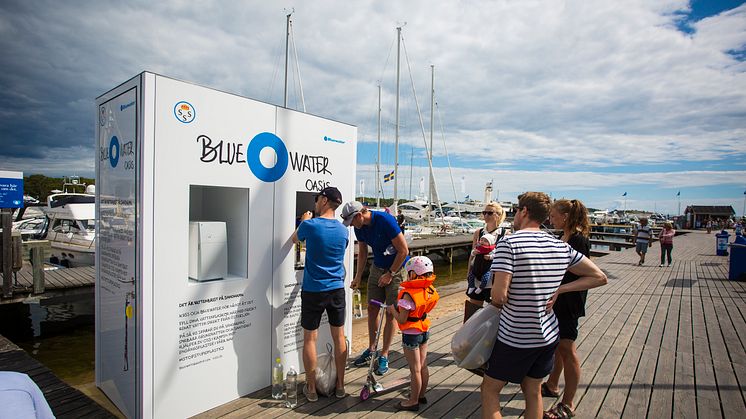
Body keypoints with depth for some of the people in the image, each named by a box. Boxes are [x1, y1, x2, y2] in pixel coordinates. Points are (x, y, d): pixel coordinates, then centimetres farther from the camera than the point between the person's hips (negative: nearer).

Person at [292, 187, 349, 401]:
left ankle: (311, 389, 19)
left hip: (313, 291, -4)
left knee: (310, 338, 9)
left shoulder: (310, 225, -13)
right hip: (337, 289, 4)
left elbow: (295, 239, 9)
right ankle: (340, 385, 24)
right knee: (339, 337, 12)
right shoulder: (343, 230, 1)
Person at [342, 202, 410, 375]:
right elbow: (362, 253, 10)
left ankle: (384, 356, 13)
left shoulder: (385, 220, -26)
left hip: (397, 268, -6)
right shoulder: (359, 227, -5)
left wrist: (390, 274, -16)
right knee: (372, 309, 9)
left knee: (390, 313, -1)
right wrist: (358, 277, 7)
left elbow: (403, 251, -22)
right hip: (377, 267, 6)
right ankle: (371, 349, 26)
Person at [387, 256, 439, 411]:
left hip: (411, 334, -7)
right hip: (424, 331, 7)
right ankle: (421, 395, 36)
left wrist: (392, 309, -5)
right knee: (423, 366, 19)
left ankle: (413, 401, 20)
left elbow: (402, 319, -22)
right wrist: (400, 306, 9)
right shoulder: (430, 290, -3)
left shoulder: (408, 294, -25)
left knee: (415, 370, 5)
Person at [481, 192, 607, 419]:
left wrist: (499, 303, -3)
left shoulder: (508, 244, -20)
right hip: (548, 336, 6)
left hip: (515, 339, -6)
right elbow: (599, 277, 8)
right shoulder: (561, 247, 0)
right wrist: (559, 289, 2)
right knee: (533, 392, 23)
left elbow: (499, 295, -26)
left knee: (489, 389, 12)